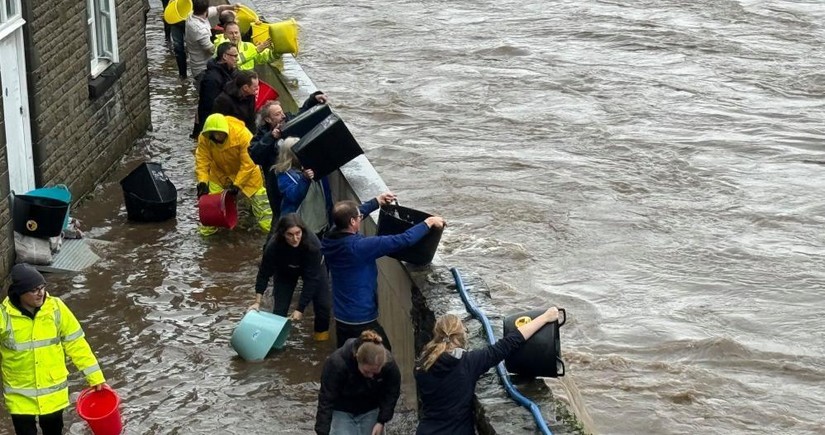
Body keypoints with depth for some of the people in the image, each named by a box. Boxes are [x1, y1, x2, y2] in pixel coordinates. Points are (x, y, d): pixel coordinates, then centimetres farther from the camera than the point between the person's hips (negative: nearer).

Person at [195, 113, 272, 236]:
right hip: (219, 173, 3)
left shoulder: (242, 134, -38)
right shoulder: (204, 138, -28)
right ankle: (209, 226, 19)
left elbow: (248, 164, -33)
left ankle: (270, 227, 17)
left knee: (258, 199, 4)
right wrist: (202, 182, -34)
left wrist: (237, 185, -33)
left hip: (246, 172, -3)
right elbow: (202, 160, -21)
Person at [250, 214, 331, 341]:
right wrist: (257, 302, -22)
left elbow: (311, 279, -35)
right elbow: (264, 273, -21)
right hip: (285, 271, 1)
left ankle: (322, 331, 20)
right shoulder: (273, 246, -37)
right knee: (280, 307, -8)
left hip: (313, 268, -1)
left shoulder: (313, 244, -41)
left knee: (322, 303, -6)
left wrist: (300, 309, -34)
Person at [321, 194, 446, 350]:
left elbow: (346, 216, 17)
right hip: (361, 321, -8)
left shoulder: (330, 240, -5)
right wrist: (428, 223, -10)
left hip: (341, 318, 8)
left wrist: (377, 201, 25)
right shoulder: (358, 247, -28)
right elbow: (402, 240, -24)